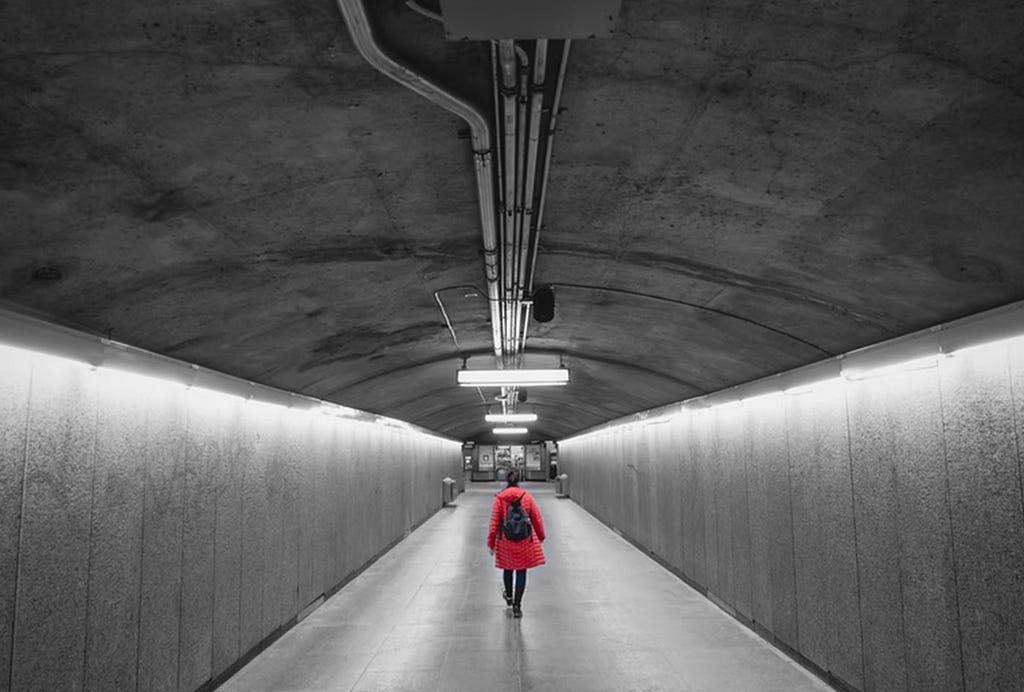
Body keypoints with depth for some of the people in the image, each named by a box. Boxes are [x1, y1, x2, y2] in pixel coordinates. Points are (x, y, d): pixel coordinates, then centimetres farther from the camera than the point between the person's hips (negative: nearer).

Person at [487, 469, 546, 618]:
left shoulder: (499, 498, -8)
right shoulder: (527, 496, -5)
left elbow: (494, 522, -6)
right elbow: (537, 519, 2)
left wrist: (491, 543, 2)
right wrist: (541, 536, 18)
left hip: (505, 541, 1)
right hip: (525, 540, -1)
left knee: (507, 568, 22)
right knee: (521, 572, 6)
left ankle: (509, 596, 42)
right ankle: (517, 606, 4)